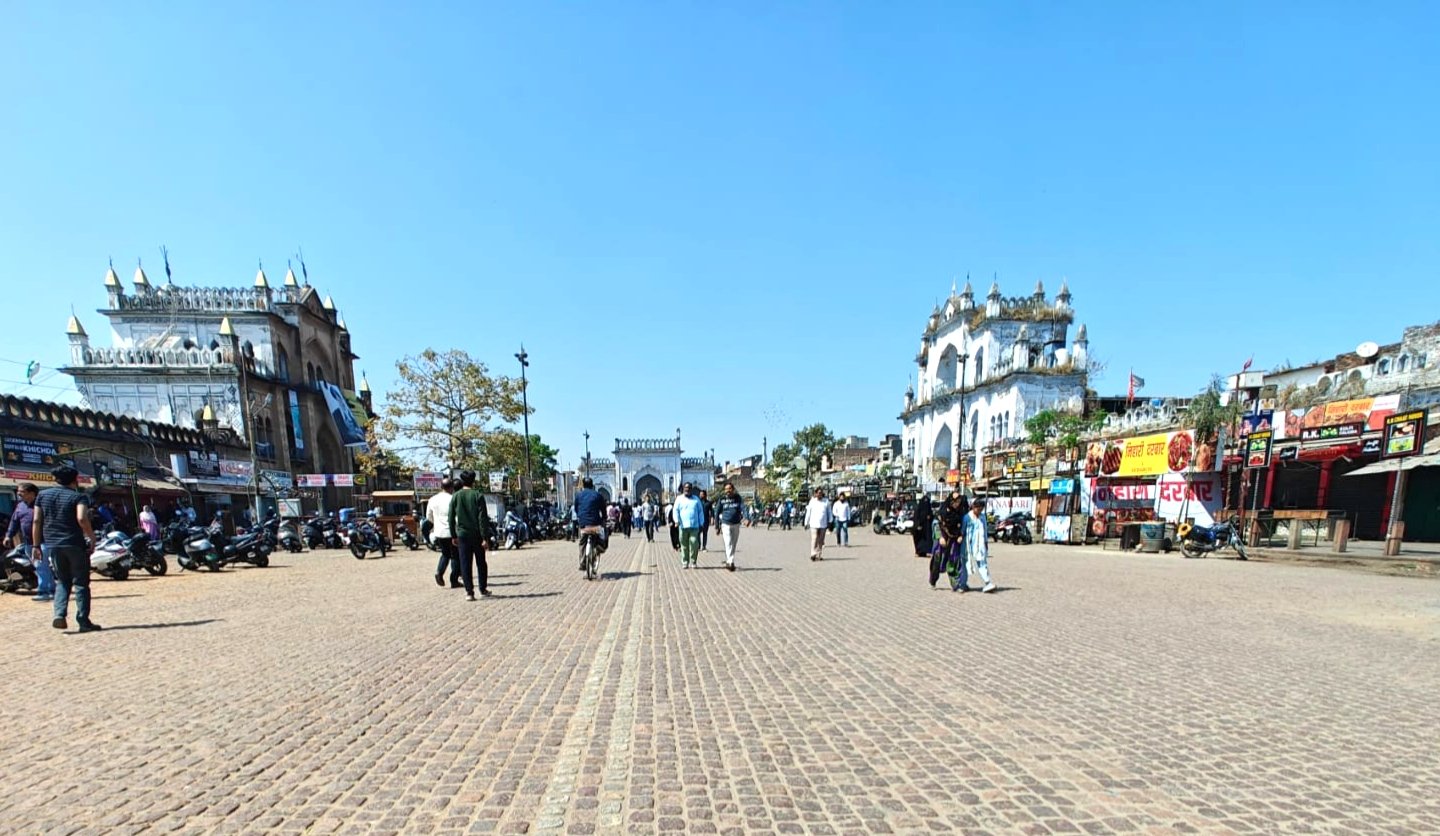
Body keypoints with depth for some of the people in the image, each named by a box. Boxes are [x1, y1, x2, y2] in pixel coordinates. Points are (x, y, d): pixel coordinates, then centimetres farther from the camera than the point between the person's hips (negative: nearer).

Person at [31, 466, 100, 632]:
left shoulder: (43, 495, 8)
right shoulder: (79, 497, -8)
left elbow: (36, 521, 8)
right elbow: (82, 518, -23)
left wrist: (36, 545, 12)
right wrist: (92, 537, -13)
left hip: (53, 545, 5)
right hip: (75, 544, -5)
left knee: (62, 581, 19)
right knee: (81, 583, 3)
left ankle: (59, 615, 2)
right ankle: (83, 621, 3)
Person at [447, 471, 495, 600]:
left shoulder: (455, 497, 0)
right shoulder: (478, 496, -8)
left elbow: (451, 518, 3)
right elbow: (483, 518, -11)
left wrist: (454, 536, 11)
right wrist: (485, 537, -9)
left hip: (462, 535, 1)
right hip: (477, 535, -1)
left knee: (465, 564, 5)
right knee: (481, 563, 13)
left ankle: (469, 592, 0)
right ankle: (483, 589, 22)